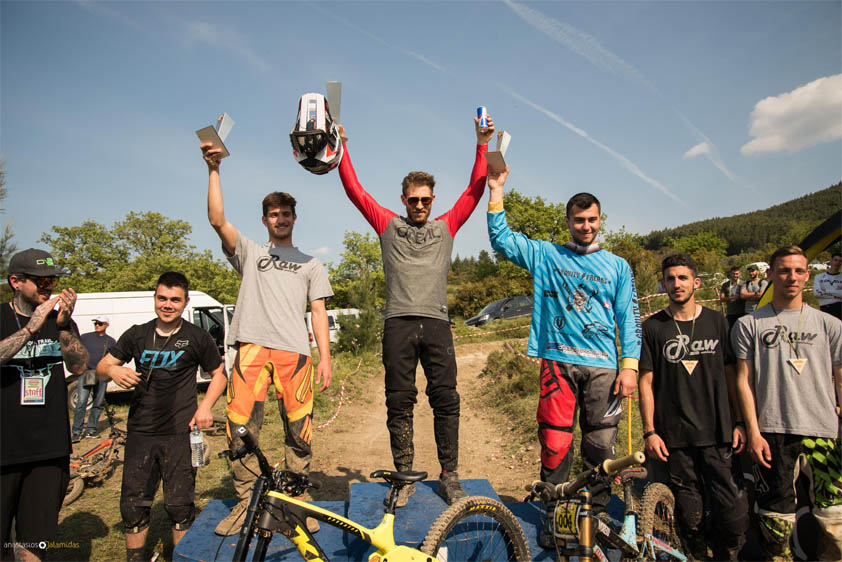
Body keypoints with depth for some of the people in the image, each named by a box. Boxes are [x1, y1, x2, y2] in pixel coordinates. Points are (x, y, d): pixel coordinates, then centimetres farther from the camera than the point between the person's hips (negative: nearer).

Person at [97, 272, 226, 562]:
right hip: (140, 432, 3)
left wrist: (205, 406, -8)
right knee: (133, 505, 8)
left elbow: (219, 374, 8)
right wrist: (113, 370, -13)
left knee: (179, 506, 3)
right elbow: (101, 367, 11)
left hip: (180, 433, -3)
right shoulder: (137, 335, 6)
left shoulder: (197, 338, -2)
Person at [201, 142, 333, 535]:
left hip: (294, 350, 0)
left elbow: (318, 312, 14)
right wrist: (214, 169, 1)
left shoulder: (310, 264, 22)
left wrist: (325, 357, 2)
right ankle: (246, 501, 11)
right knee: (242, 428, -4)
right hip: (252, 346, 0)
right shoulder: (250, 253, 21)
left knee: (299, 430, -2)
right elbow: (217, 220, 6)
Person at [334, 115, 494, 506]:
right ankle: (405, 477, 14)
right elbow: (355, 190, 11)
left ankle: (449, 476, 11)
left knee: (446, 400, 0)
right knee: (399, 402, 3)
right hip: (398, 323, 0)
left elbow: (474, 190, 12)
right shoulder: (388, 225, 14)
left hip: (436, 322, 1)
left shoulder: (446, 227, 17)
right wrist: (341, 146, 7)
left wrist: (482, 145, 7)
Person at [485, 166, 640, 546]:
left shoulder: (617, 266, 13)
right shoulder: (546, 256, 10)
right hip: (558, 361, -1)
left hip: (602, 365, 2)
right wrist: (497, 191, -2)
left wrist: (630, 366, 1)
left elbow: (629, 318, 10)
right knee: (555, 443, -1)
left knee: (600, 446, 5)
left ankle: (596, 516, 23)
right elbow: (502, 240, 3)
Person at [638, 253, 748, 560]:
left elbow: (729, 375, 11)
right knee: (690, 514, 5)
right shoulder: (653, 327, 1)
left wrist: (738, 422, 7)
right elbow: (646, 381, 0)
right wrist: (649, 431, -4)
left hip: (716, 432, 1)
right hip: (674, 436, -1)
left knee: (731, 512, -1)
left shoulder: (716, 322, 7)